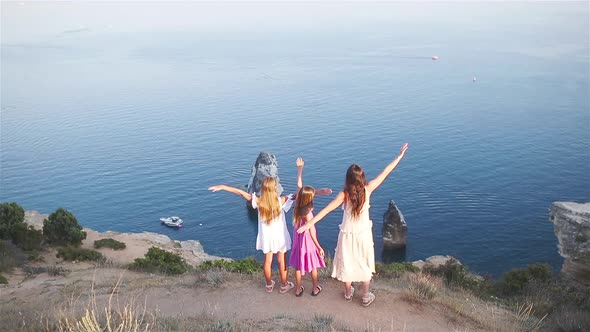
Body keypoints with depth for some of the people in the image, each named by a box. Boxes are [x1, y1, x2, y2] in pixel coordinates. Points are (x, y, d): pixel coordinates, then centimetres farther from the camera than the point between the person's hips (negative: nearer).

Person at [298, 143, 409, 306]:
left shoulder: (344, 194, -21)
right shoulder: (367, 189, -18)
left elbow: (326, 209, -23)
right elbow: (385, 172, -11)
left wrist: (310, 223, -21)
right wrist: (400, 156, -3)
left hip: (347, 235, -1)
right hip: (363, 235, 1)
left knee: (347, 264, 19)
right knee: (365, 265, 18)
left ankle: (348, 293, 38)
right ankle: (366, 297, 31)